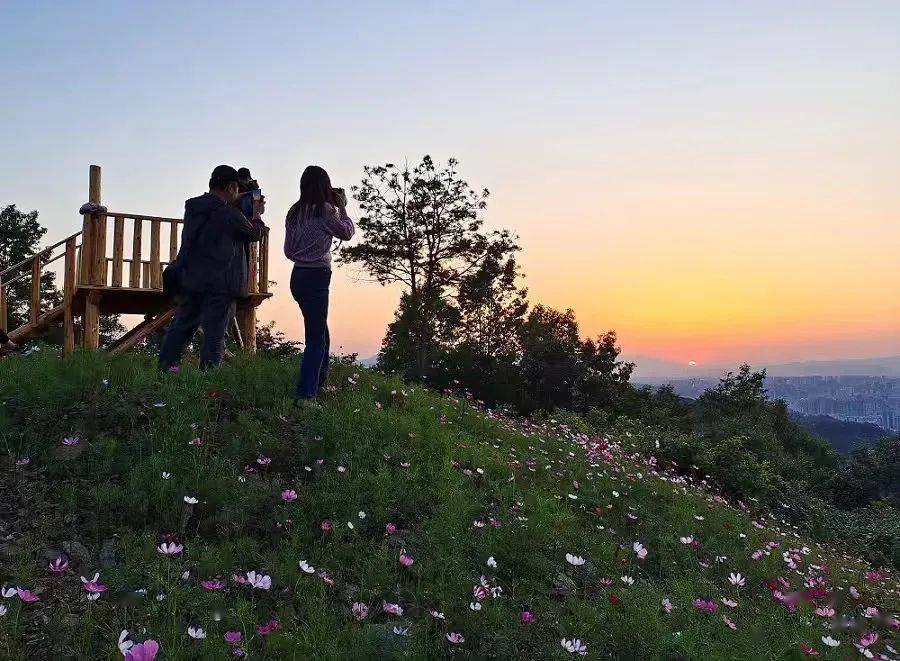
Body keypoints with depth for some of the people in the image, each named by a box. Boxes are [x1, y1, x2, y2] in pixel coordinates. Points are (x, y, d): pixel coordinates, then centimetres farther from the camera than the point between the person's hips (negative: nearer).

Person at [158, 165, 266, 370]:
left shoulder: (192, 208, 6)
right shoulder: (230, 215, -13)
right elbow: (254, 233, 3)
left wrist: (232, 204, 22)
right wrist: (257, 215, 21)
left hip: (190, 281, 7)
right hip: (220, 285, -7)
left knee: (180, 328, 15)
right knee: (214, 335, -2)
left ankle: (164, 369, 19)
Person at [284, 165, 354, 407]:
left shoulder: (294, 212, 10)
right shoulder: (325, 210, -11)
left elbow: (288, 251, 13)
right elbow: (347, 233, 4)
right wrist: (342, 207, 14)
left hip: (298, 276, 8)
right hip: (317, 277, -8)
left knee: (321, 333, 20)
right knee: (316, 338, -5)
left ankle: (320, 382, 33)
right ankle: (305, 395, -9)